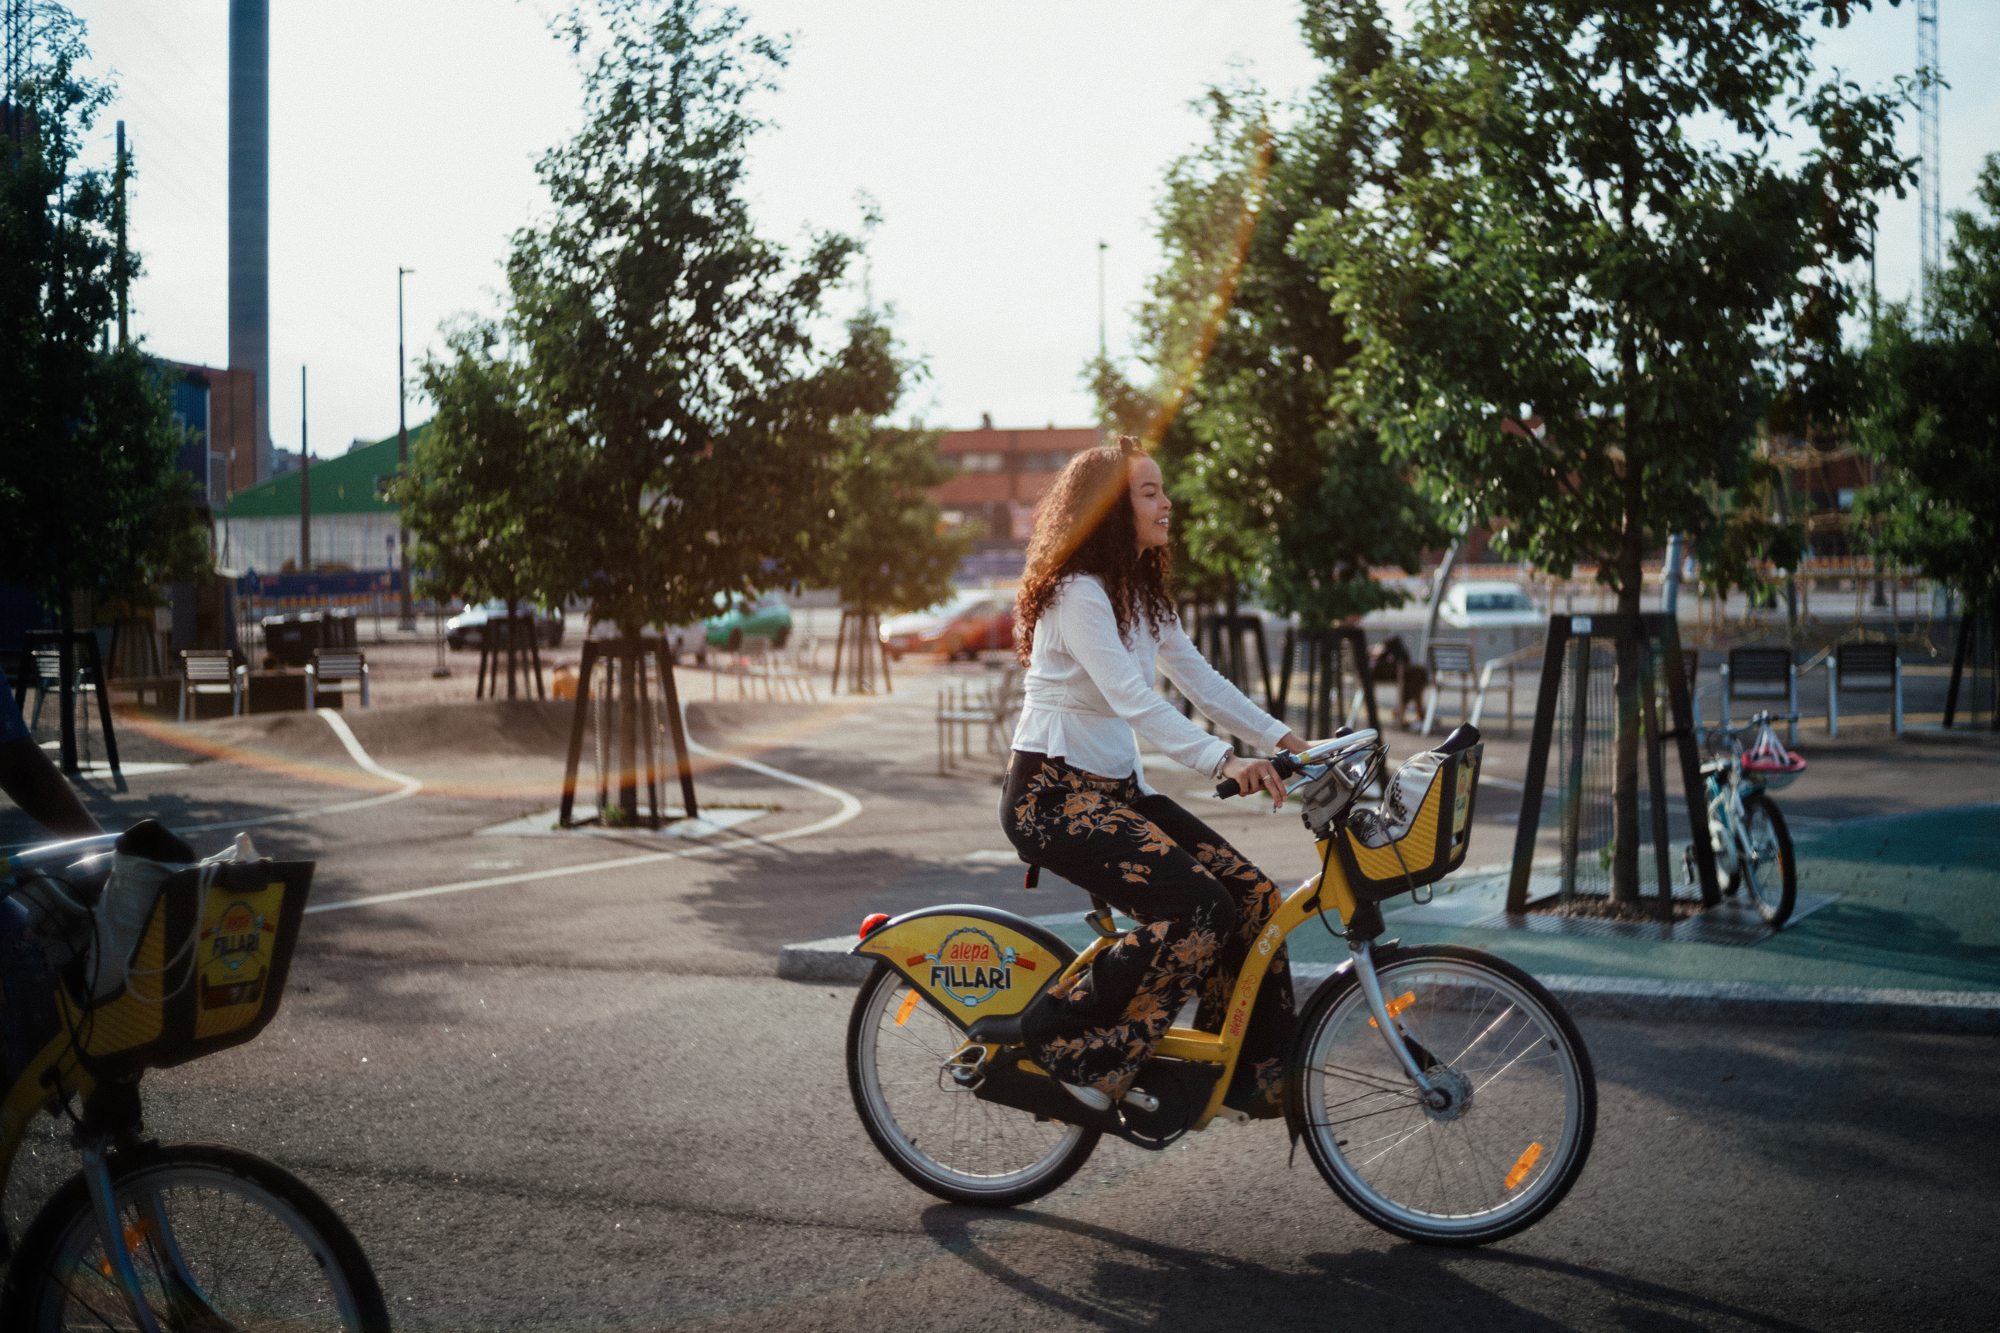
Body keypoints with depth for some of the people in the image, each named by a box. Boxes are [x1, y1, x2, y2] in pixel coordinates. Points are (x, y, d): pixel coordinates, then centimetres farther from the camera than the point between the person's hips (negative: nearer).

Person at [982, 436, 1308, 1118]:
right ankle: (1058, 1037, -13)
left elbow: (1200, 680, 13)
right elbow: (1132, 700, -28)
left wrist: (1286, 741, 3)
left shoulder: (1141, 595, 13)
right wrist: (1225, 762, -37)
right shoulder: (1076, 592, -17)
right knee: (1196, 907, -25)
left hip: (1116, 789, 9)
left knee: (1255, 897, -5)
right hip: (1052, 795, -9)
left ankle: (1257, 1076, 6)